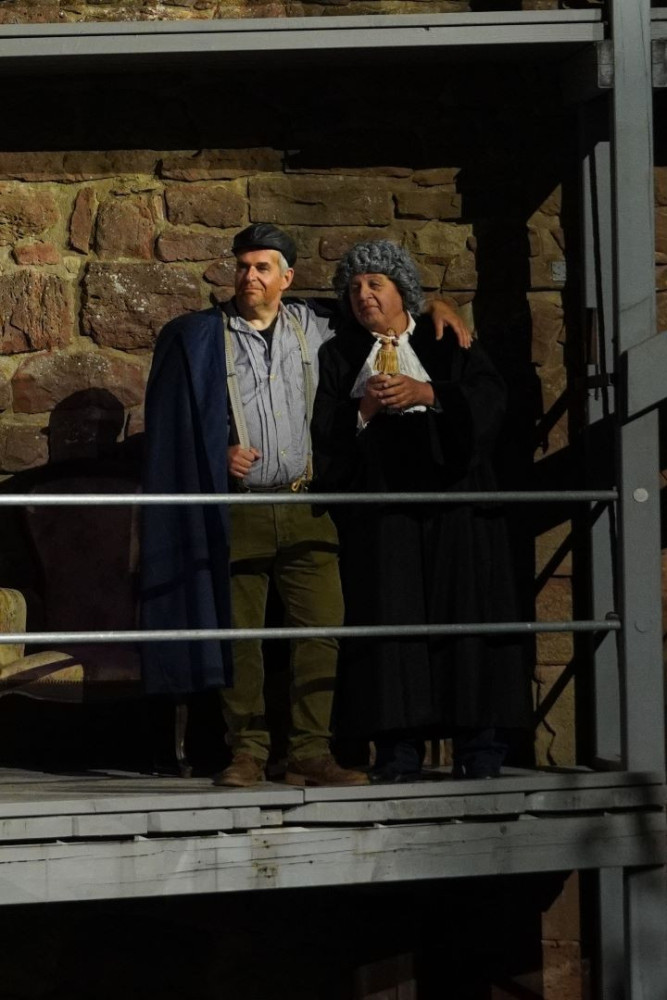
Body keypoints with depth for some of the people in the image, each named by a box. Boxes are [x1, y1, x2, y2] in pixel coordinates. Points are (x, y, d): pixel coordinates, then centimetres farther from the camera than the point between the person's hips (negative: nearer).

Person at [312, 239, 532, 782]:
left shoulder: (447, 342, 14)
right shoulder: (339, 355, 16)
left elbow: (490, 397, -1)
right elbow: (325, 437, 8)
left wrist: (427, 394, -13)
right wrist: (364, 411, -10)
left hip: (454, 503, 0)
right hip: (379, 509, 1)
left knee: (466, 616, -7)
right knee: (389, 622, -8)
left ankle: (480, 751, -4)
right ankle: (398, 751, -7)